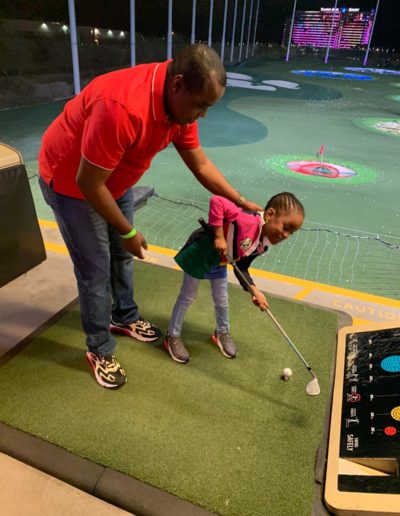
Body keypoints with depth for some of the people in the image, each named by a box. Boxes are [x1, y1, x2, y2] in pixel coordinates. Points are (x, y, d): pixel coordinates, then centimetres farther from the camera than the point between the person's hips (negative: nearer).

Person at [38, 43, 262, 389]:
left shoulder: (180, 103, -13)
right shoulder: (121, 107, -40)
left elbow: (200, 165, -1)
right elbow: (88, 183, -31)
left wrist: (241, 202, -3)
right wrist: (128, 232, -19)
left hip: (115, 179, 8)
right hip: (71, 181, -7)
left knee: (123, 255, 18)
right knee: (96, 271, 0)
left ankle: (125, 318, 42)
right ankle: (99, 350, 21)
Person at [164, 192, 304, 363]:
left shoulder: (262, 246, -10)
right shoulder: (248, 221, -38)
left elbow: (242, 268, -1)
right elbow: (216, 202, -44)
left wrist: (254, 291, -14)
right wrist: (219, 236, -40)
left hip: (219, 262, 7)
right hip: (199, 253, -7)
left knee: (222, 300, 19)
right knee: (187, 297, 8)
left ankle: (222, 333, 45)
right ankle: (172, 337, 27)